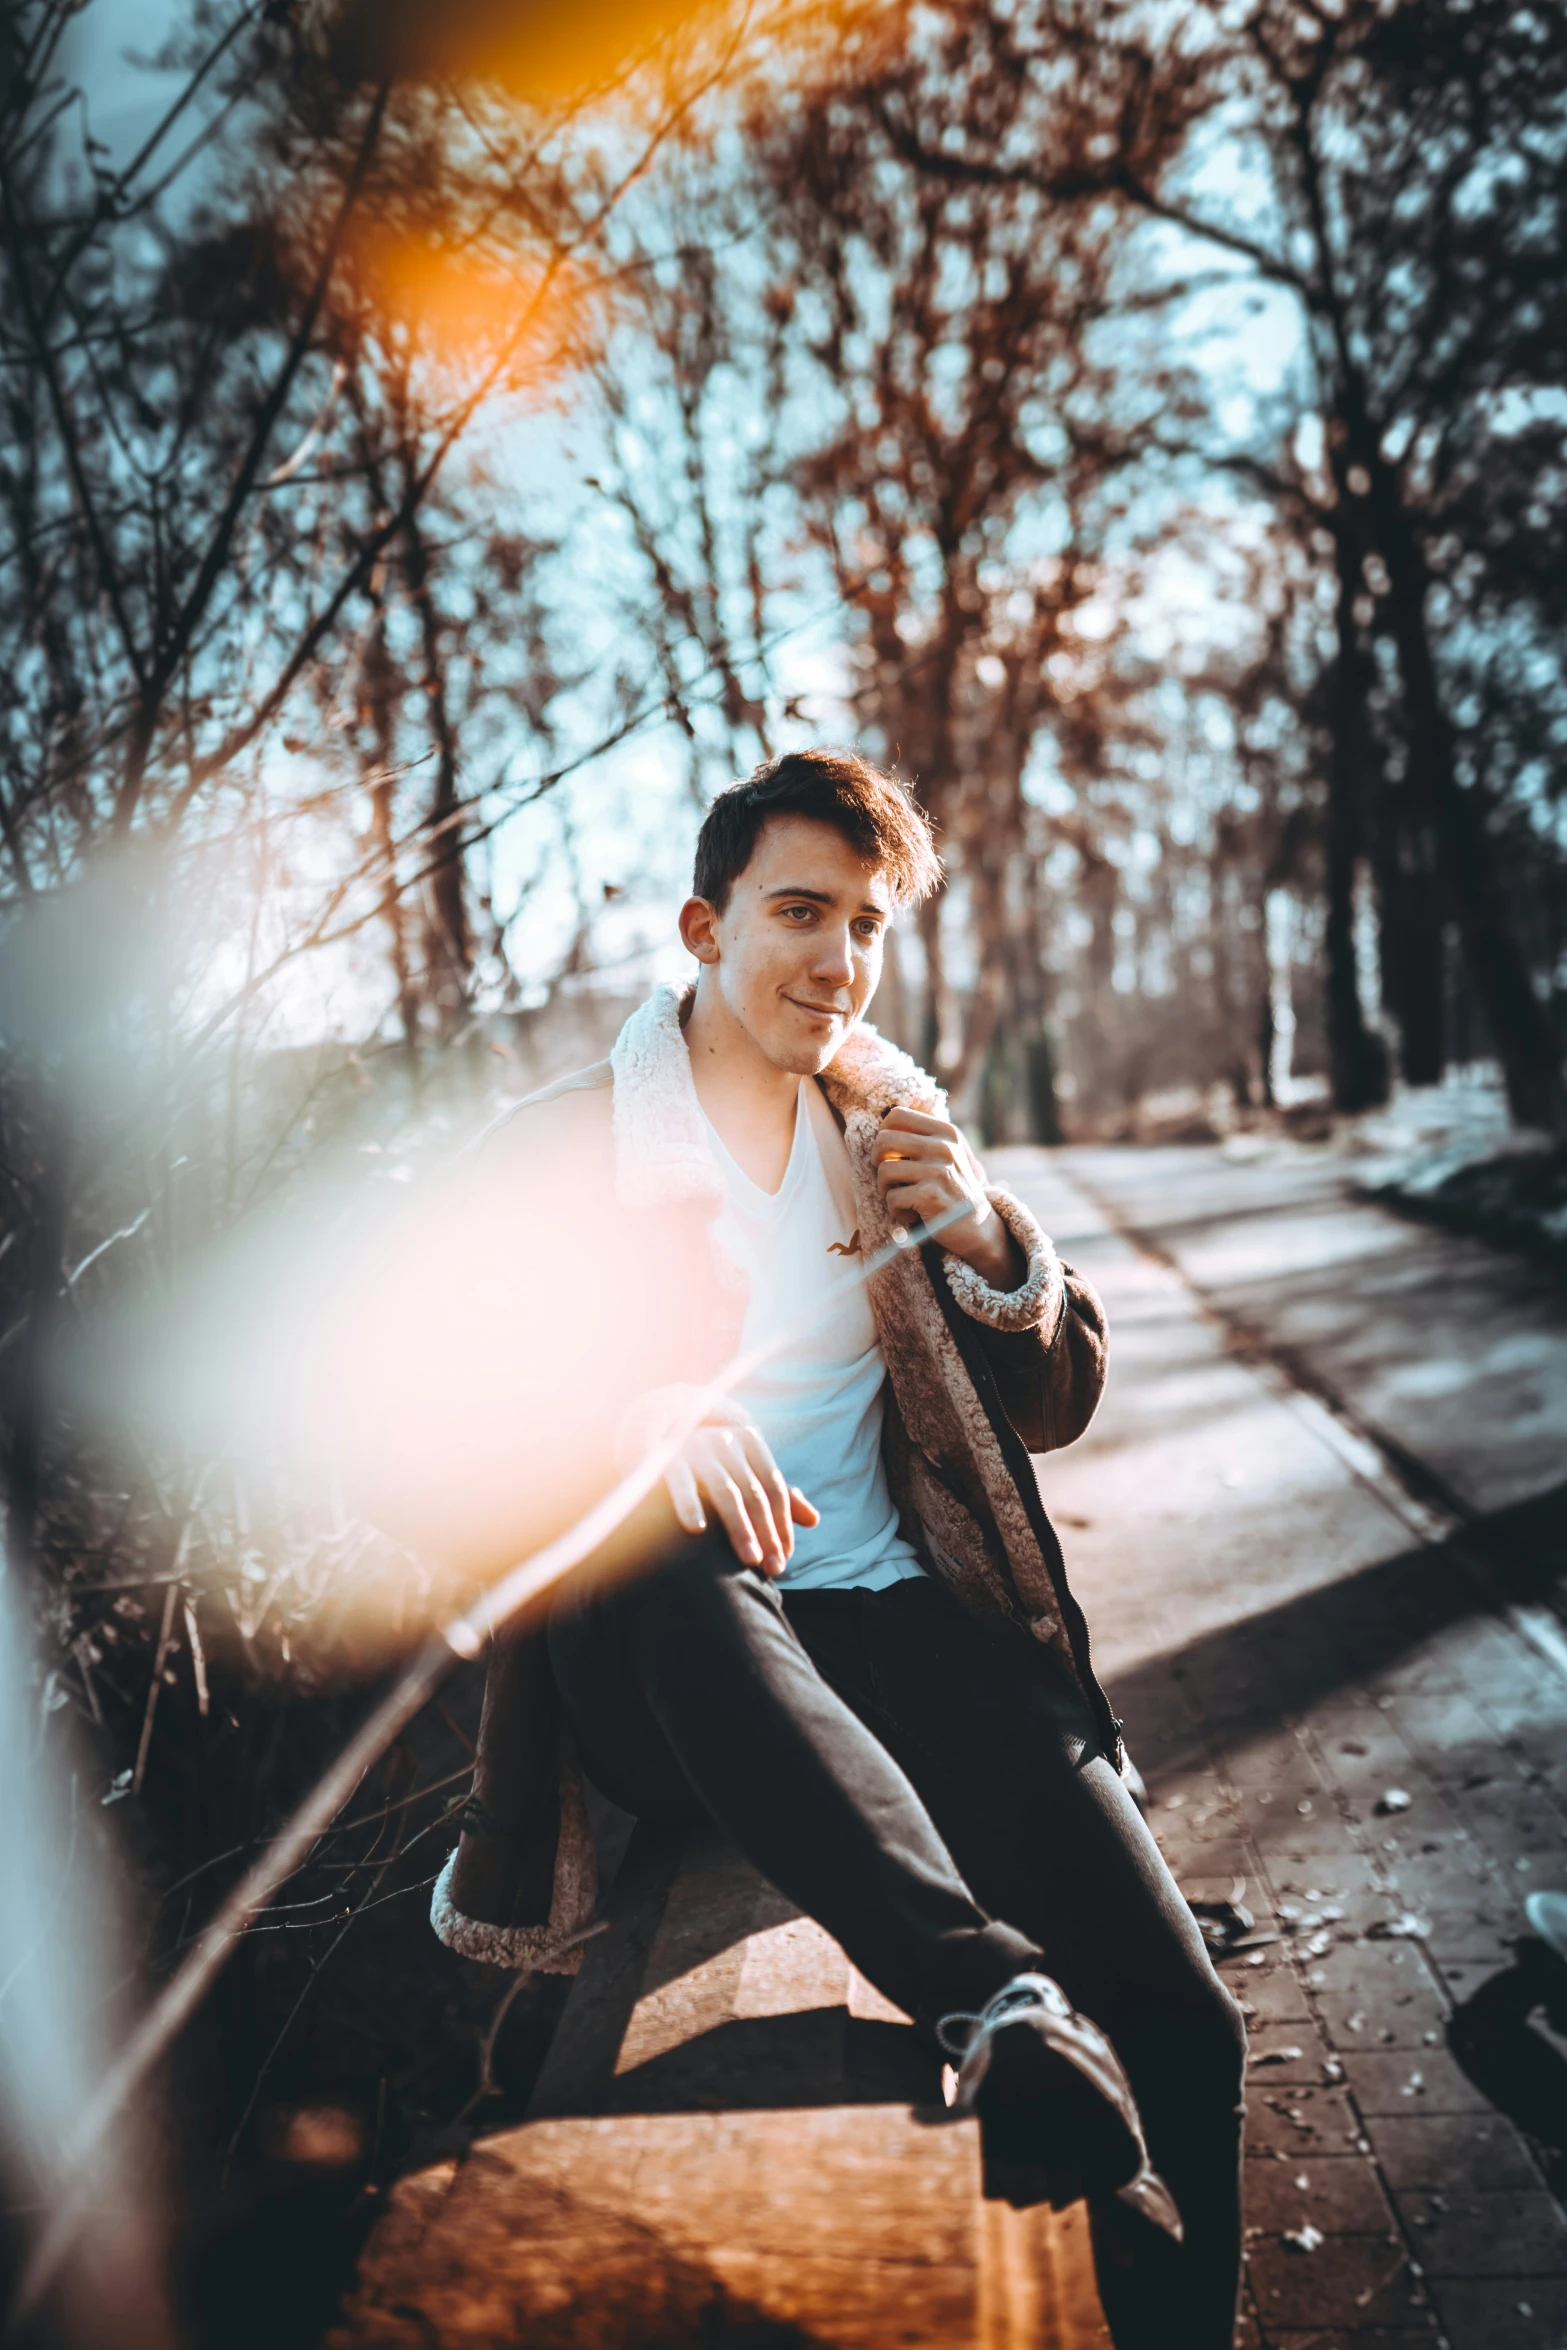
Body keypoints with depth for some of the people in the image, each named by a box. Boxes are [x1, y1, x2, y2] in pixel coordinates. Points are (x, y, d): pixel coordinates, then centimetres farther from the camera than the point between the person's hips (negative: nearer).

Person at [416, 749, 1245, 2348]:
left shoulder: (899, 1134, 18)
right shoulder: (556, 1147, 9)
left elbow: (1060, 1401, 19)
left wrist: (986, 1241, -1)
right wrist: (630, 1417, -26)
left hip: (884, 1620, 2)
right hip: (655, 1655, -2)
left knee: (1183, 2032, -20)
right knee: (687, 1568, -40)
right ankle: (998, 1995, -45)